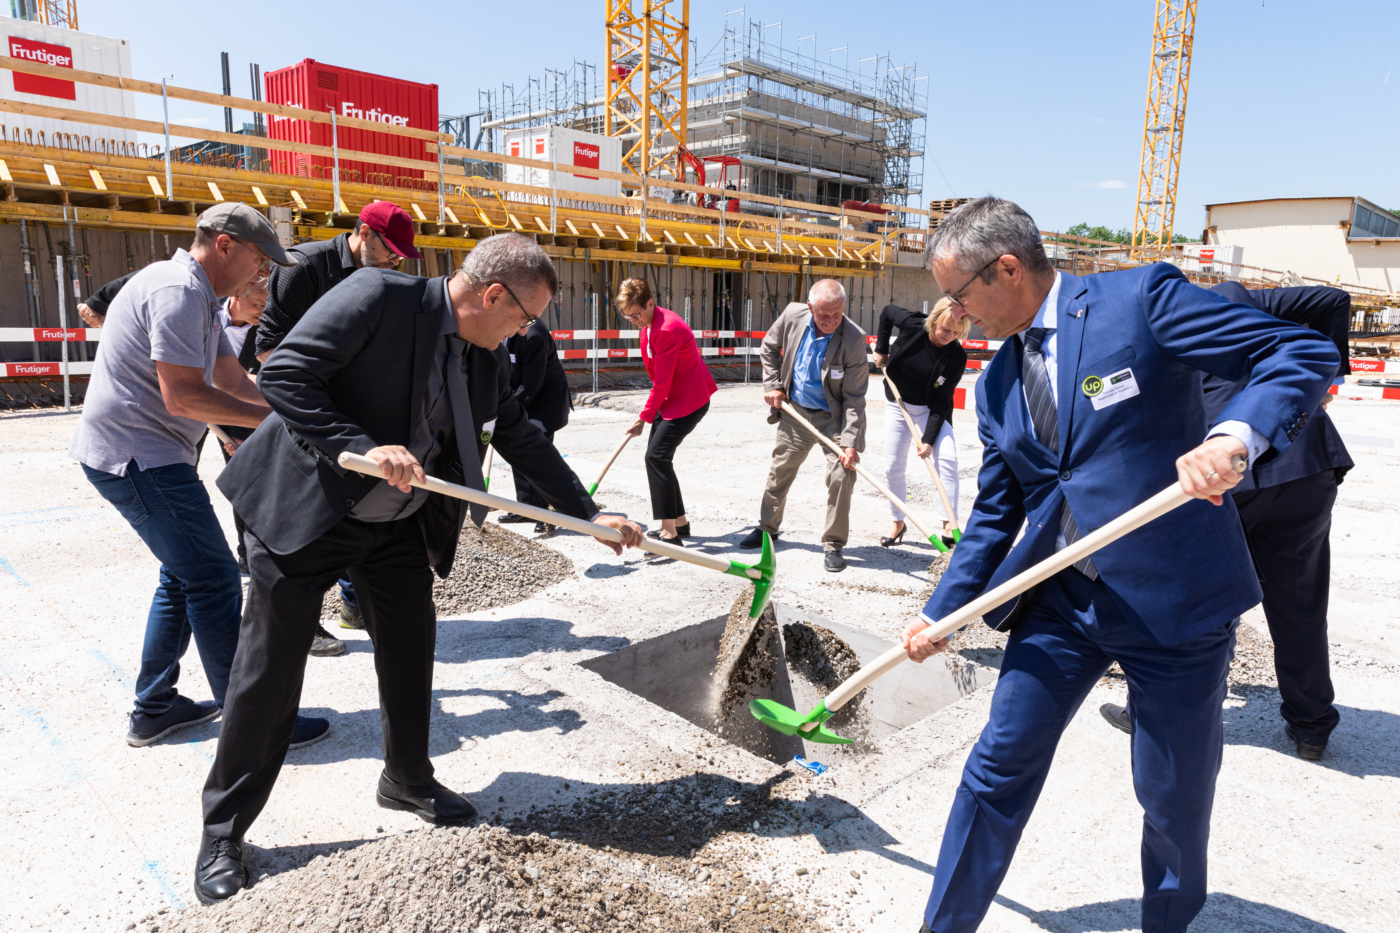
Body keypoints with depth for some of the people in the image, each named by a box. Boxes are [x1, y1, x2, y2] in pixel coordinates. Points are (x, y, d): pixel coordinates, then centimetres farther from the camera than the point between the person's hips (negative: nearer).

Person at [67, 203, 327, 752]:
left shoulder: (199, 296, 17)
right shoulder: (179, 291, -17)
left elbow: (233, 379, 16)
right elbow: (183, 397, -23)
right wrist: (275, 417, -17)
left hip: (142, 455, 11)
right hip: (138, 456, -11)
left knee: (184, 577, 17)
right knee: (214, 582, -8)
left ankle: (153, 709, 27)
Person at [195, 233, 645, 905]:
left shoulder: (489, 359, 0)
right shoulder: (377, 296, -21)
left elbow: (522, 440, 8)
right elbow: (282, 376, -24)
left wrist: (590, 514, 5)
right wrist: (364, 447, -32)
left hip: (397, 522, 6)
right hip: (303, 506, -6)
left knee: (411, 646, 11)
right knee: (270, 668, 2)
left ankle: (407, 779, 36)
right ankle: (223, 832, 20)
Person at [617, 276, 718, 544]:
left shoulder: (668, 329, -24)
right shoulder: (649, 323, 7)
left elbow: (662, 382, -22)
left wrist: (643, 418, -14)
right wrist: (651, 412, 19)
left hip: (689, 400, -10)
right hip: (671, 398, 10)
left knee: (657, 456, -18)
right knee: (658, 456, 10)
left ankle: (670, 533, -17)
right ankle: (680, 521, 22)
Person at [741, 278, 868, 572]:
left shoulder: (854, 338, -25)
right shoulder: (792, 314, -15)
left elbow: (854, 397, -22)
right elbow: (768, 349, 7)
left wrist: (849, 441, -28)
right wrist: (773, 385, 0)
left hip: (834, 416, -3)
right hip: (795, 411, 4)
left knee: (841, 476, -11)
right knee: (780, 471, 14)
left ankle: (833, 545, 5)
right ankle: (768, 527, 35)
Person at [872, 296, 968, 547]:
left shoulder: (957, 357, -21)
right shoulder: (912, 324, -20)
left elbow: (942, 401, -19)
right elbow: (887, 311, 2)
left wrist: (929, 438, -25)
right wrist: (881, 349, -1)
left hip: (931, 410, -2)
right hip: (898, 405, 2)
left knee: (947, 458, -23)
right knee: (893, 467, 4)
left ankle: (949, 525, -19)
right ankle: (898, 523, 23)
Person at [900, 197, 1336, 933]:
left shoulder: (1142, 298, -10)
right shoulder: (996, 385, 7)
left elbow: (1304, 352, -12)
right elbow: (994, 514, 12)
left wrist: (1234, 434, -31)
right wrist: (939, 614, 10)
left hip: (1175, 598, -4)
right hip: (1062, 599, 5)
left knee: (1175, 796, 12)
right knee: (998, 766, 9)